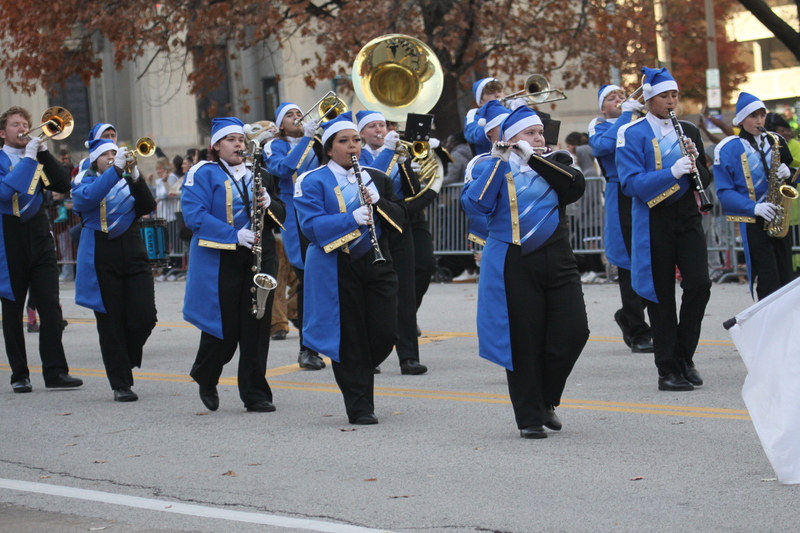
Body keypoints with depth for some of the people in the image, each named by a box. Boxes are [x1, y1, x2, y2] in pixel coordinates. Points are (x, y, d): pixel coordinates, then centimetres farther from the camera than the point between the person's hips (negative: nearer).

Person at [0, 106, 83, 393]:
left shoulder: (37, 158, 13)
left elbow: (63, 185, 0)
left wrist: (43, 153, -8)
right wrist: (28, 159, -17)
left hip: (38, 238, 3)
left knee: (50, 307, -6)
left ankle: (55, 372, -6)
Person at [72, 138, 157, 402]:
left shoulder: (128, 182, 15)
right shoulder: (85, 182, 6)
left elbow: (148, 206, -3)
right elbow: (85, 198, -18)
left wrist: (135, 177, -18)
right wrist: (116, 170, -25)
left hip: (133, 254, 3)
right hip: (101, 259, -3)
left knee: (145, 316, -8)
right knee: (111, 323, -1)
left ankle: (126, 359, 19)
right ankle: (121, 384, 5)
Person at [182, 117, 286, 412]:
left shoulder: (258, 174, 14)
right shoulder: (203, 174, -2)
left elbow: (281, 216, 13)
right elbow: (194, 215, -15)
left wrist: (269, 205, -11)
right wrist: (234, 235, -23)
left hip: (259, 260, 4)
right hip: (220, 263, -4)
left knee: (257, 327, 1)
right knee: (224, 329, 0)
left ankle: (255, 393, 8)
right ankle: (205, 378, 28)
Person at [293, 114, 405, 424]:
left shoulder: (376, 178, 12)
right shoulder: (313, 182, -3)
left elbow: (400, 217, 7)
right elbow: (311, 225, -16)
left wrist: (378, 202, -13)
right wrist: (351, 218, -28)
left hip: (376, 263, 4)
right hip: (336, 268, -4)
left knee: (385, 334, -1)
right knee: (350, 339, -1)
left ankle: (358, 375, 28)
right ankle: (359, 407, 8)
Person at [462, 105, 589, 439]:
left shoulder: (555, 163, 13)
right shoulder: (495, 169, 3)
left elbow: (576, 185, -9)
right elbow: (474, 204, -14)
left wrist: (534, 158, -14)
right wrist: (498, 161, -17)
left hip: (557, 261, 3)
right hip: (515, 265, -3)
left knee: (574, 331, -5)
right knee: (524, 341, -2)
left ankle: (546, 400, 17)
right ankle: (530, 418, 8)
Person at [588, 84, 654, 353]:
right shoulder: (599, 127, 6)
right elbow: (604, 146, -16)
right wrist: (626, 112, -11)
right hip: (621, 198, -4)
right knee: (630, 266, -2)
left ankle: (627, 317, 27)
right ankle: (638, 334, 5)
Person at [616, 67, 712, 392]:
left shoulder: (688, 131, 11)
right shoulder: (632, 134, -6)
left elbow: (705, 179, 13)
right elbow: (631, 183, -16)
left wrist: (695, 164, -8)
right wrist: (672, 172, -26)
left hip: (687, 216, 4)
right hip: (654, 221, -4)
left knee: (699, 284, -7)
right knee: (662, 295, 0)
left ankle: (684, 356, 10)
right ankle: (668, 369, 8)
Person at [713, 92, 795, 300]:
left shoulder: (775, 141, 10)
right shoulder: (728, 148, -6)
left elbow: (790, 169, 19)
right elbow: (724, 191, -8)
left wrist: (787, 173, -6)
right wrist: (754, 208, -22)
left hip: (779, 219, 5)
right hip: (752, 221, -5)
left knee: (787, 279, 5)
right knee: (769, 283, -10)